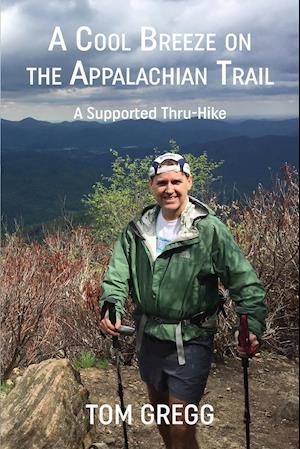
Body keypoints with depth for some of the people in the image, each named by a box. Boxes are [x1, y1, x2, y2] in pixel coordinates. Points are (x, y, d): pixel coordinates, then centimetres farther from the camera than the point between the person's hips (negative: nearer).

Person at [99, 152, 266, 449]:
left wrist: (251, 325, -28)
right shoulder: (137, 230, -2)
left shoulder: (209, 229, -16)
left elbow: (244, 280, -16)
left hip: (190, 341, -5)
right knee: (158, 406, 25)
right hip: (149, 335, 5)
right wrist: (112, 309, -23)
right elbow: (117, 274, -5)